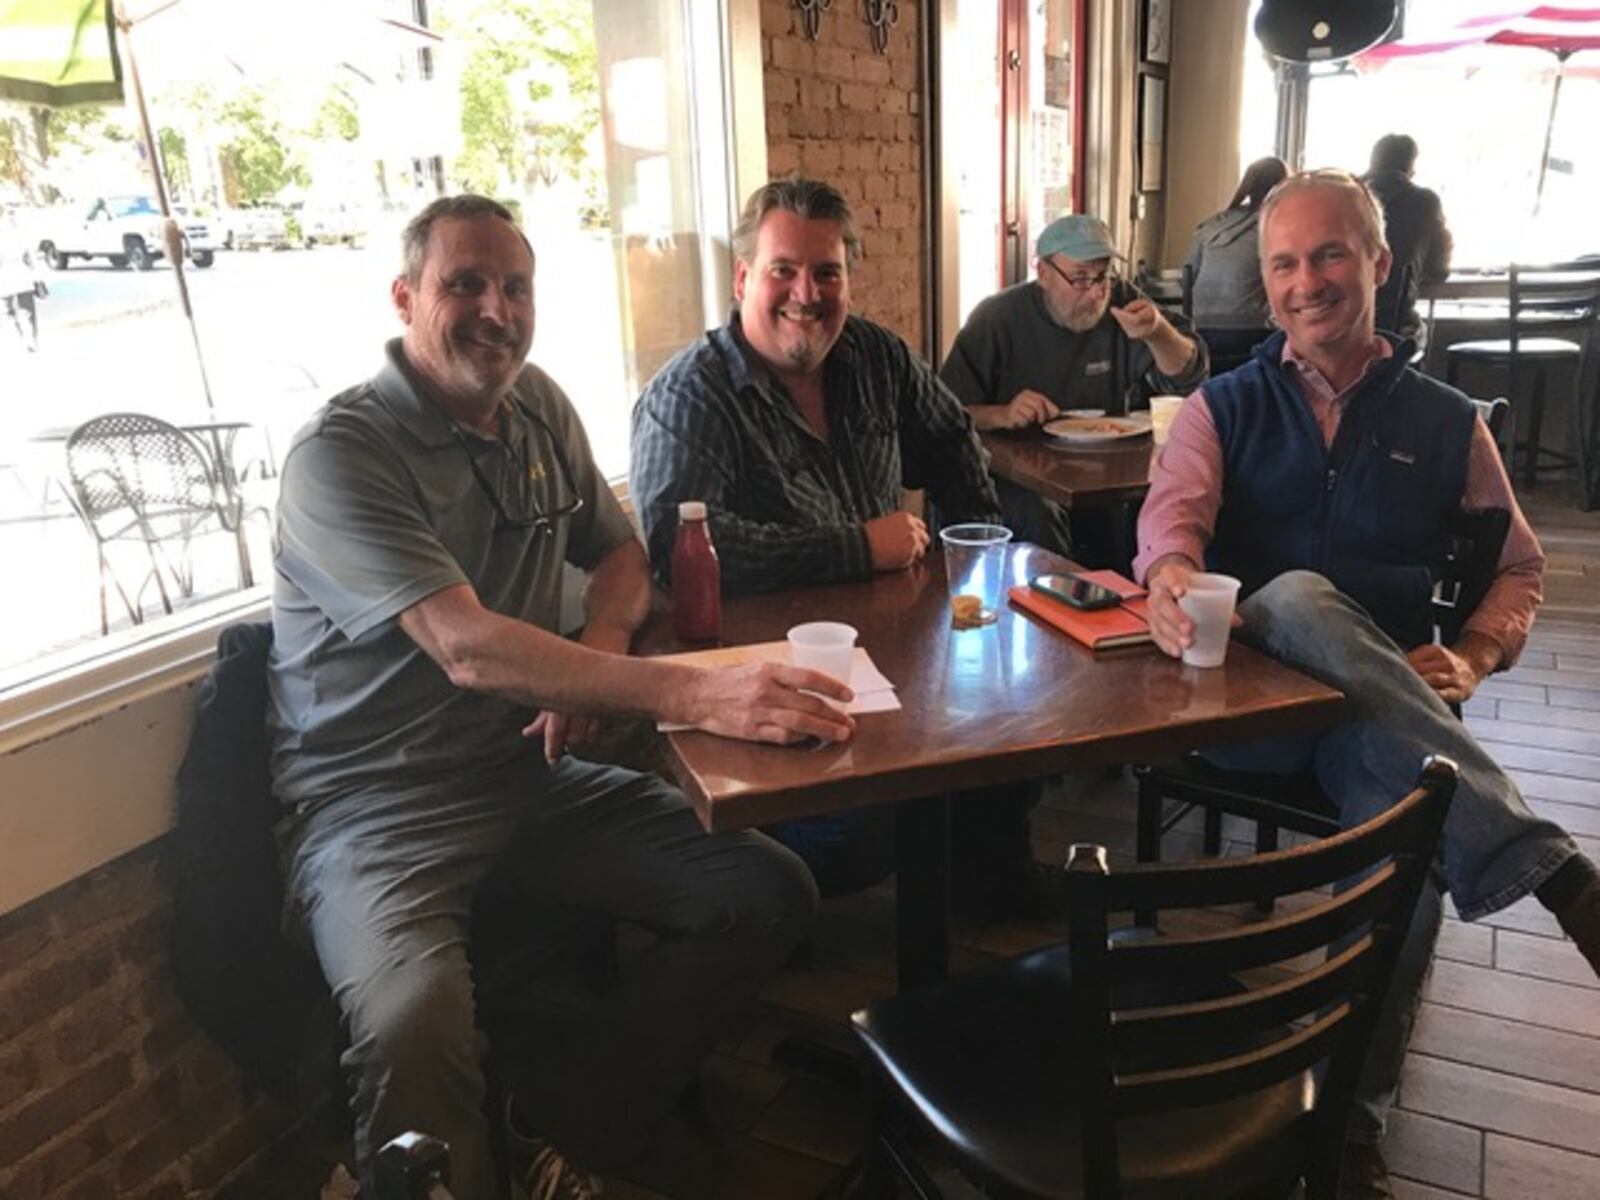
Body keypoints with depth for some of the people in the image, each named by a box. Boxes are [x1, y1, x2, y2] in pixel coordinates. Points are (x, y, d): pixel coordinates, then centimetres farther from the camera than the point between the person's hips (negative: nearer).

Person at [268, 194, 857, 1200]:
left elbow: (620, 553, 20)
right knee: (417, 1028, -35)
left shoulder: (539, 407, 9)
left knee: (769, 891, -12)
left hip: (530, 778, 6)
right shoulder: (340, 455, -13)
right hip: (379, 808, -6)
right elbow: (468, 648, -26)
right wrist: (694, 693, -36)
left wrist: (601, 649, -5)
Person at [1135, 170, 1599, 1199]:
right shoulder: (1225, 408, 11)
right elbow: (1174, 509, -10)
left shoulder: (1448, 422, 14)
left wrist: (1475, 653, -3)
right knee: (1297, 598, -36)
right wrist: (1172, 579, -36)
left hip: (1388, 714, 1)